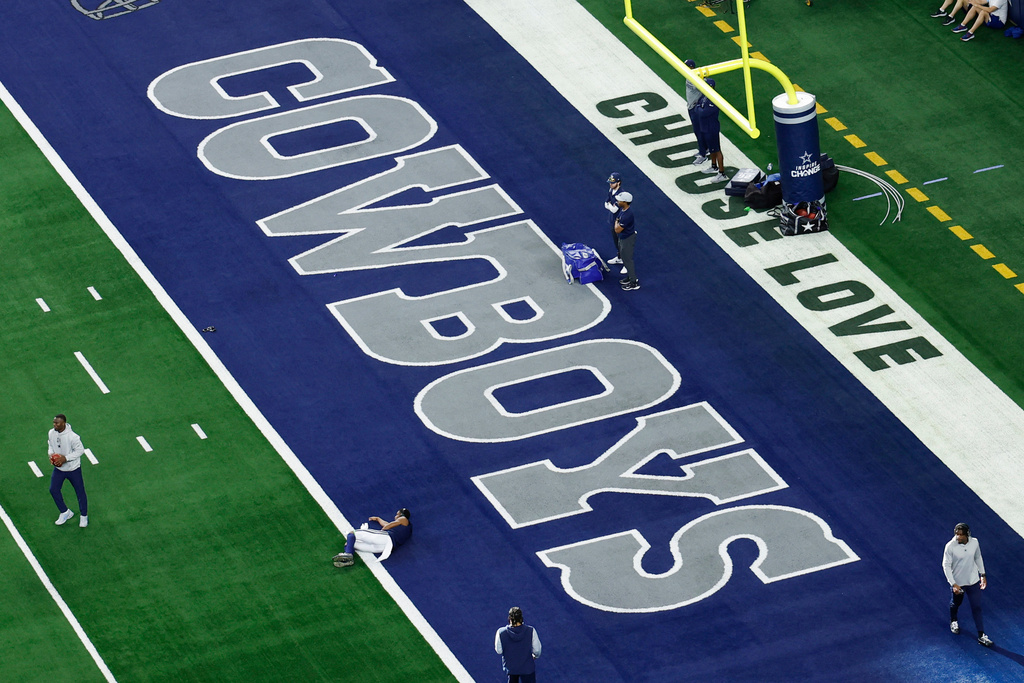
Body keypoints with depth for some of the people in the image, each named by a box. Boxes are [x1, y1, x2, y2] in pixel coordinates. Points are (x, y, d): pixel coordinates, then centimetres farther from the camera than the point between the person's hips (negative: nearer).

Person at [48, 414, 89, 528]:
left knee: (80, 492, 9)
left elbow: (80, 450, -20)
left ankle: (84, 516, 29)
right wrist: (51, 455, -11)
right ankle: (65, 513, 27)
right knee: (53, 489, 5)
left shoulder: (72, 436, -29)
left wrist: (65, 458, -26)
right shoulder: (52, 433, -10)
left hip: (73, 469, -5)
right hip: (59, 469, 5)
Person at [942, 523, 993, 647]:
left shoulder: (974, 543, -12)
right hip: (958, 583, -2)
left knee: (977, 607, 1)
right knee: (956, 603, 22)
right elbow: (946, 566, -18)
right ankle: (953, 621, 54)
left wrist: (983, 575, 9)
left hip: (973, 581, 2)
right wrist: (953, 584, -23)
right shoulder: (950, 546, -23)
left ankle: (981, 636, 8)